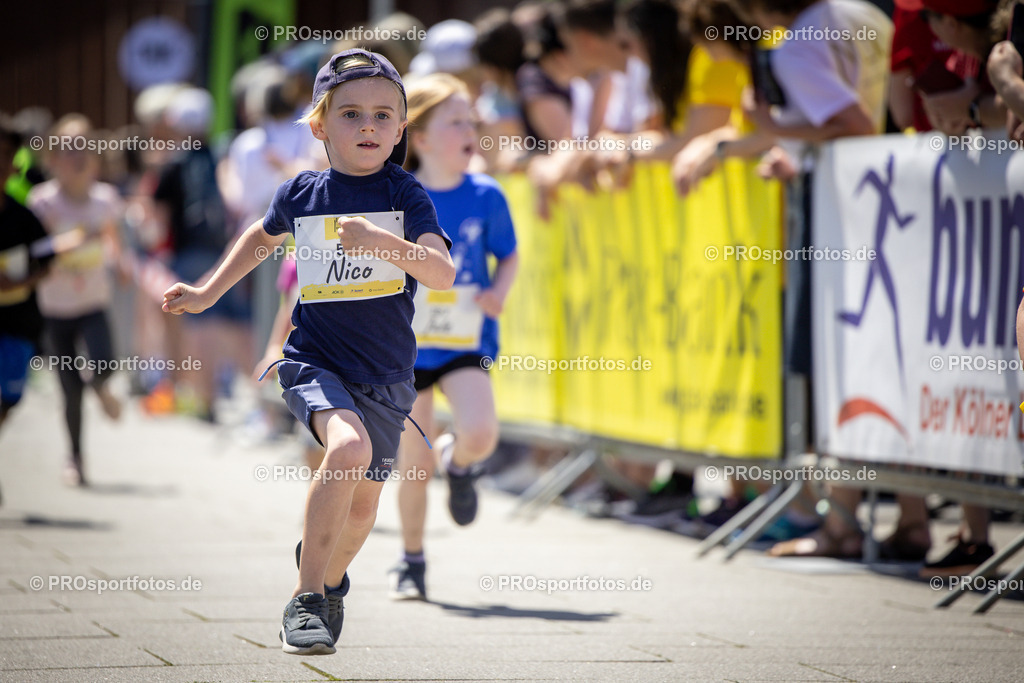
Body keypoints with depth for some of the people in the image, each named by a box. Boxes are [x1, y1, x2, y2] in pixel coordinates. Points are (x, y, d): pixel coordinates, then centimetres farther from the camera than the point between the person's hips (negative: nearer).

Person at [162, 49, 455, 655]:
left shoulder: (405, 195, -6)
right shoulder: (301, 195, 0)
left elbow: (444, 273, -20)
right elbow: (264, 237, 24)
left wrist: (383, 241, -36)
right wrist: (208, 293, 25)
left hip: (386, 375, 2)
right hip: (315, 360, -1)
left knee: (363, 502, 12)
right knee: (350, 447, -30)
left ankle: (330, 579, 47)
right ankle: (306, 599, -20)